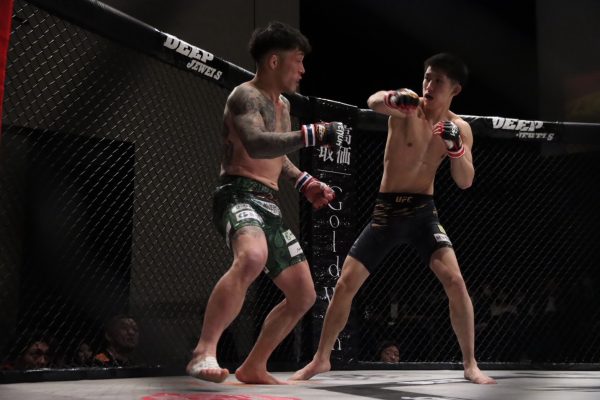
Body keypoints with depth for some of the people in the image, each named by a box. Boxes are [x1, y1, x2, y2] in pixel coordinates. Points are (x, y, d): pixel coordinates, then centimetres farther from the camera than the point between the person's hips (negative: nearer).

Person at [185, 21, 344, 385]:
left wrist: (304, 181, 24)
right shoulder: (246, 96, -7)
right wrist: (312, 134, -29)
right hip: (239, 196, -10)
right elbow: (256, 145, -27)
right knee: (252, 258, -42)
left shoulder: (283, 105, 22)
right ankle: (204, 353, -37)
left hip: (269, 206, 10)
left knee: (304, 294, 10)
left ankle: (253, 368, 22)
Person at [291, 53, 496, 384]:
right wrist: (392, 98, -55)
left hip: (423, 210, 1)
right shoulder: (407, 107, -8)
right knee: (345, 284, -2)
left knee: (454, 281, -16)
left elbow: (465, 182, -4)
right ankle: (321, 359, 16)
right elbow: (373, 102, -31)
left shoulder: (460, 128, 1)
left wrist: (456, 148, -22)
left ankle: (470, 365, 1)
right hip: (386, 210, -1)